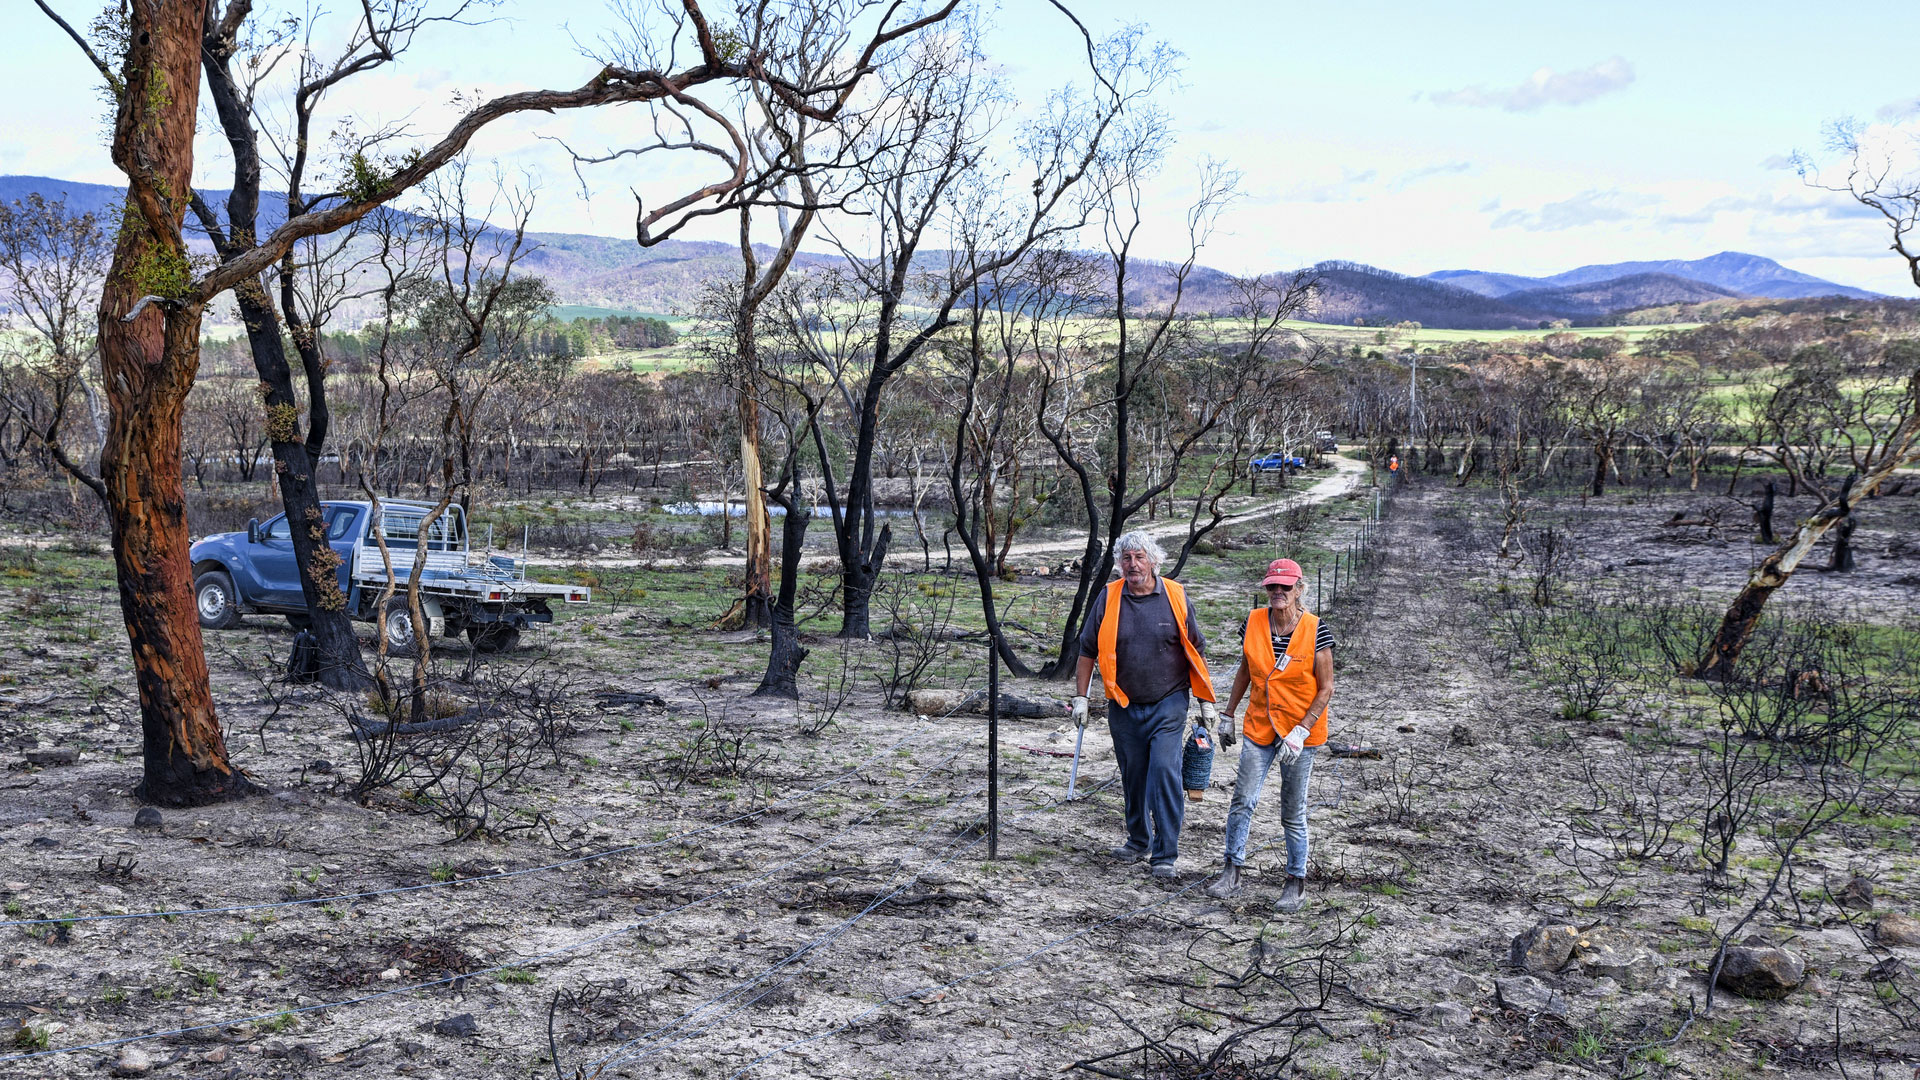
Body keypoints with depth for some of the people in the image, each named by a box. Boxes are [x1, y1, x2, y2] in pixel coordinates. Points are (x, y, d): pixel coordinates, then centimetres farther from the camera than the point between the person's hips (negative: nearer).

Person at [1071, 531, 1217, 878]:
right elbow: (1088, 651, 8)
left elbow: (1195, 652, 4)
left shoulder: (1175, 597, -3)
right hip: (1124, 707, 3)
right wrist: (1080, 698, 5)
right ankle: (1139, 841, 31)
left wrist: (1206, 701, 4)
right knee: (1133, 778, 12)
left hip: (1168, 705, -2)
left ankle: (1165, 854, -7)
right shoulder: (1108, 599, 0)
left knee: (1165, 773, -12)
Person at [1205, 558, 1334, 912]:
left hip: (1301, 732, -3)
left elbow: (1326, 689, -9)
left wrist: (1300, 731, -16)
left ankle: (1296, 881, 18)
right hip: (1260, 727, 3)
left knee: (1293, 812, 6)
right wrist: (1228, 714, 12)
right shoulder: (1254, 622, -3)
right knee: (1243, 801, -1)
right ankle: (1232, 871, 10)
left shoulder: (1315, 630, -13)